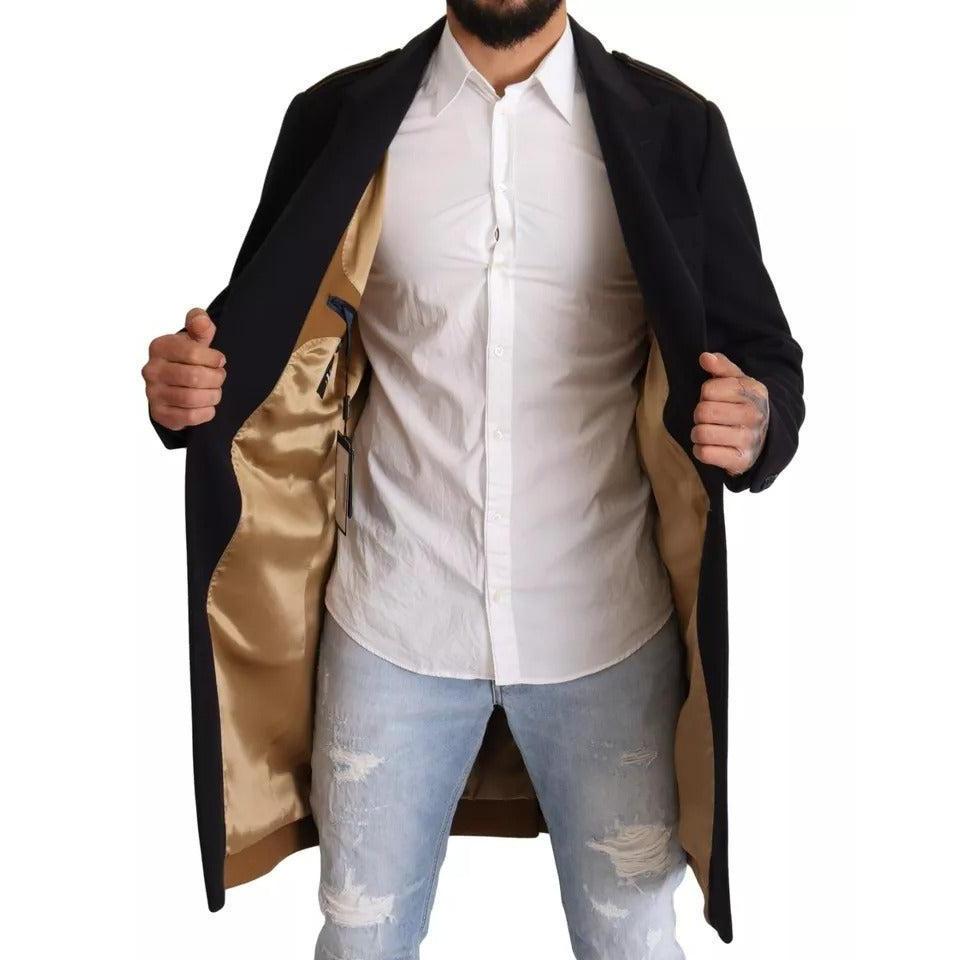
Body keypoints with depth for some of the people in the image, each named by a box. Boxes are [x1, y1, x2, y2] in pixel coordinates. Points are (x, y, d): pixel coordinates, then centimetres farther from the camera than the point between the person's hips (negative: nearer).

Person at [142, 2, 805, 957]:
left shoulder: (672, 130, -2)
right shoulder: (340, 121, 0)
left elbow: (762, 355, 0)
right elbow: (267, 339, 5)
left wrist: (754, 423, -23)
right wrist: (188, 385, -17)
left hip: (605, 631, 0)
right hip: (393, 626, 1)